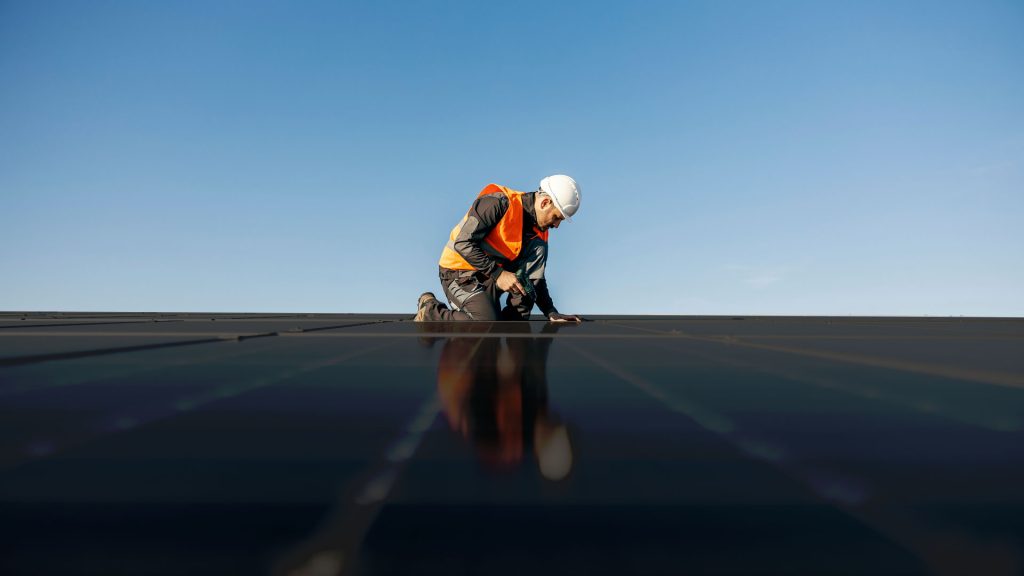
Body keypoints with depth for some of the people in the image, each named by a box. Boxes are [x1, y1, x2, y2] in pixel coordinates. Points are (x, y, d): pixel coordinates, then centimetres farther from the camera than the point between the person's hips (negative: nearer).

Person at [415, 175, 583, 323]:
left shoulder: (539, 230, 3)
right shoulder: (499, 202, -20)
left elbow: (536, 277, 10)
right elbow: (462, 243, -24)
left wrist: (552, 313, -1)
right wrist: (498, 273, -25)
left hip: (492, 279, 6)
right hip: (461, 272, -6)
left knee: (538, 248, -14)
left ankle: (517, 318, -10)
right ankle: (430, 311, -3)